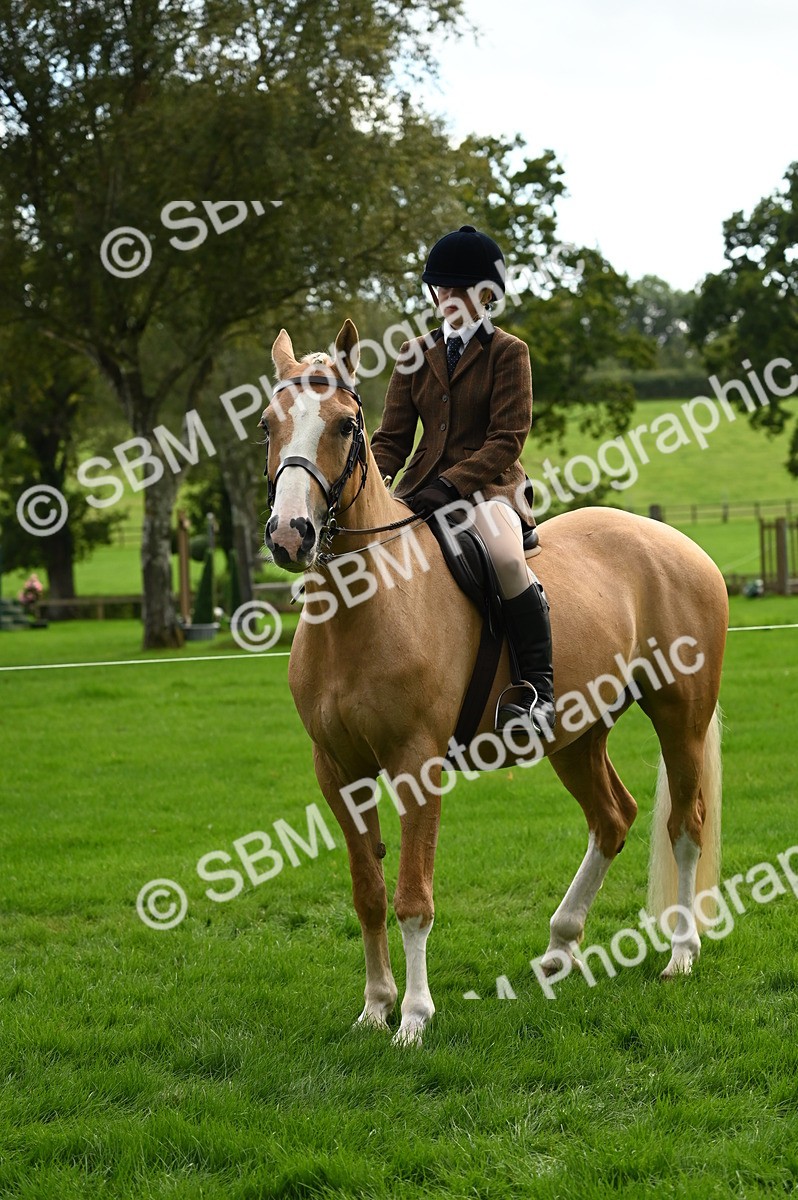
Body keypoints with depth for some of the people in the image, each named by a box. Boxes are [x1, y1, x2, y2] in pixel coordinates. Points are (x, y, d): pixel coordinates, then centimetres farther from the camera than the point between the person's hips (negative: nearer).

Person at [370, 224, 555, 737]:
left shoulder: (508, 352, 1)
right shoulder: (417, 355, 15)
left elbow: (507, 440, -9)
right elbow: (393, 437, 12)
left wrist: (450, 484, -22)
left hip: (489, 484, -6)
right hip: (422, 489, 6)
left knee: (505, 558, -36)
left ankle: (538, 687, -25)